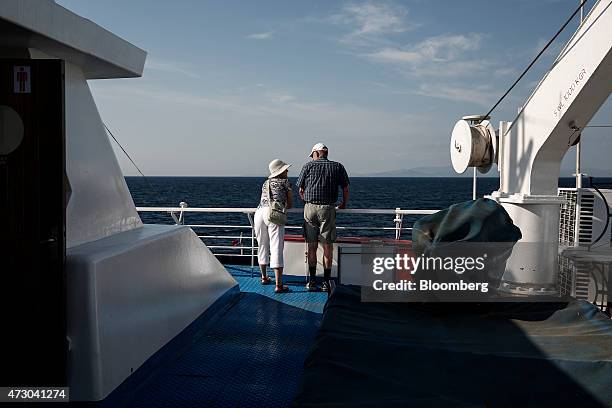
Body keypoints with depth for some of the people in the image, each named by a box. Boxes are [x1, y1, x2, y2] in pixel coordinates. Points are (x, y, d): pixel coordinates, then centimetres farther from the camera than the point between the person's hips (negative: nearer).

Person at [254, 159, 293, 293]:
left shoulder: (265, 183, 29)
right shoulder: (285, 182, 16)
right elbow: (290, 204, 19)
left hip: (259, 212, 5)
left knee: (263, 246, 20)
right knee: (277, 249, -7)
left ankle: (264, 277, 36)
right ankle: (278, 285, -11)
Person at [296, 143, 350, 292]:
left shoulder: (308, 166, 7)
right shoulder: (337, 167, 7)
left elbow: (301, 190, 10)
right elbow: (346, 189, 9)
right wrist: (343, 204, 26)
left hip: (310, 208, 1)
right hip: (328, 209, -1)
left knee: (312, 247, 8)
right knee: (328, 247, 5)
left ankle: (311, 281, 10)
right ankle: (326, 282, 6)